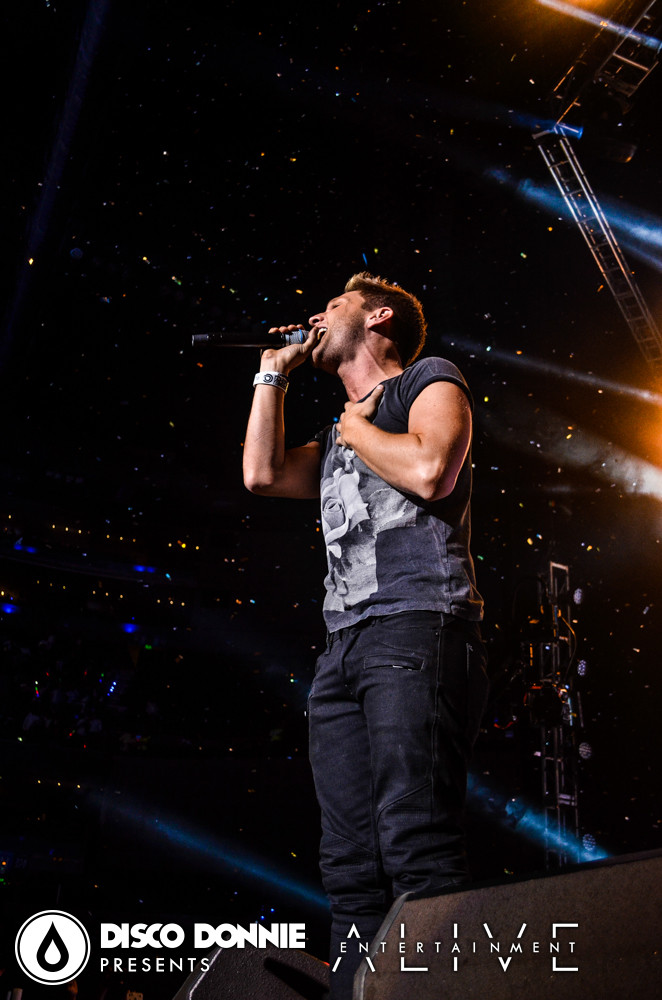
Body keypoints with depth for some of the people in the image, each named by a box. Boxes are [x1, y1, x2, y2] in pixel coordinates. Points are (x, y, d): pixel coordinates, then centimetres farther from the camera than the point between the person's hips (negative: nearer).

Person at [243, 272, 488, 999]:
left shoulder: (429, 381, 13)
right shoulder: (336, 438, 33)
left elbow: (429, 470, -7)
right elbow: (262, 473, 18)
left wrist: (355, 425, 10)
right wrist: (273, 374, 28)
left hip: (417, 627, -7)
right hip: (343, 649, 7)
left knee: (414, 846, -19)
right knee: (351, 869, 0)